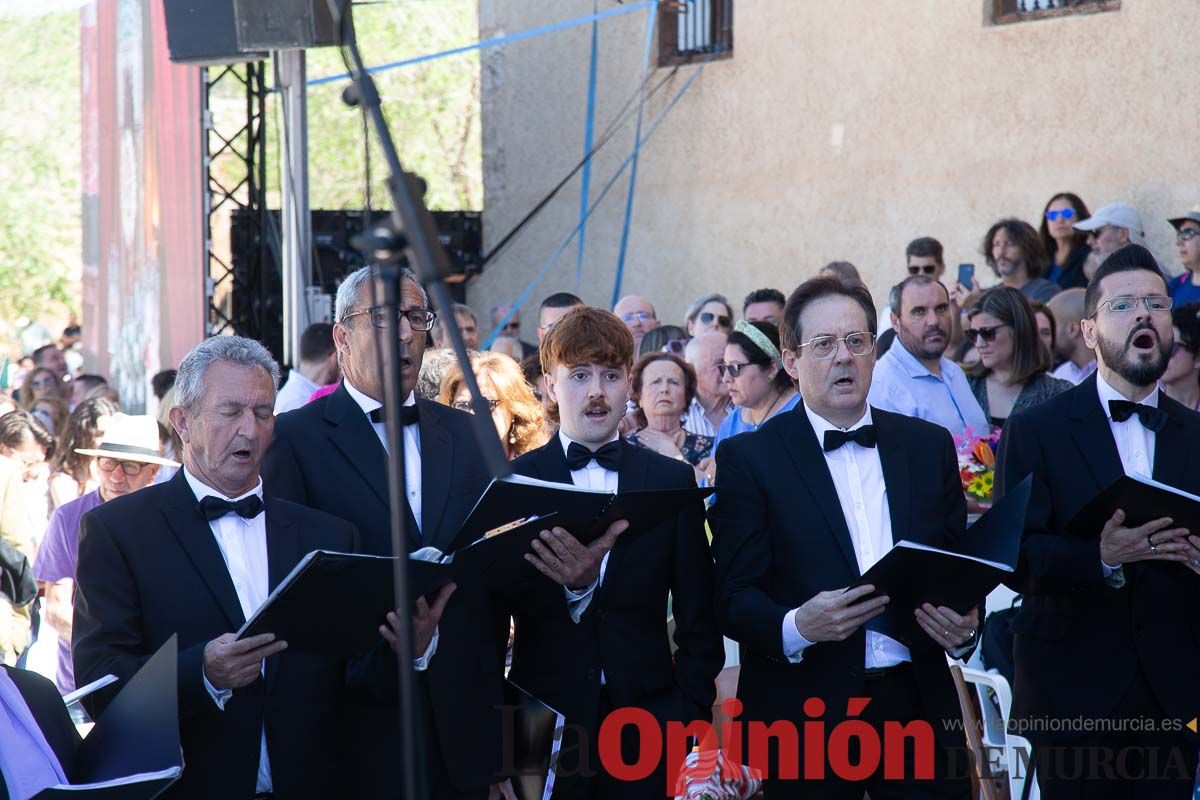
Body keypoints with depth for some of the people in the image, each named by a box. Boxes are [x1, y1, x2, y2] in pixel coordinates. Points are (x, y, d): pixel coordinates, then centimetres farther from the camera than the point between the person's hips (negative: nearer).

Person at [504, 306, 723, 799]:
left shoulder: (672, 482, 7)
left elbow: (697, 619, 8)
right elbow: (496, 616, -4)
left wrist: (689, 713, 1)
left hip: (646, 717, 1)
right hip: (545, 720, -1)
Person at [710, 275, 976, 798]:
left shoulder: (929, 446, 11)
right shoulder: (748, 459, 0)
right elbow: (733, 598, -5)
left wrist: (965, 625, -7)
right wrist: (797, 626, -23)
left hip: (919, 707, 3)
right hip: (806, 713, -3)